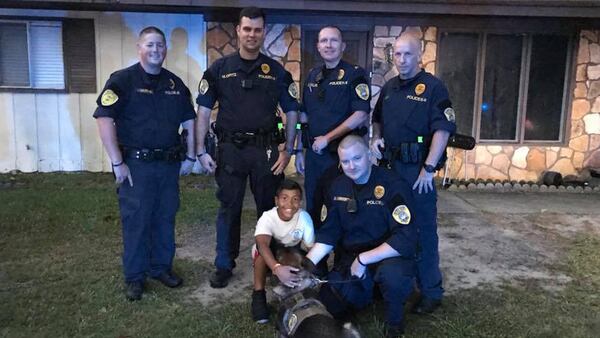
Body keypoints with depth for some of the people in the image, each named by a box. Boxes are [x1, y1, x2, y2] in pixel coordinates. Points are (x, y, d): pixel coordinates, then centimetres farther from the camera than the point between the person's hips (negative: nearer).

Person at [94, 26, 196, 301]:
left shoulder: (175, 83, 10)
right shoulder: (122, 80, -6)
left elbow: (189, 121, 15)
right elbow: (105, 120, -12)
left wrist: (190, 157, 9)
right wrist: (118, 163, -16)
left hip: (169, 163, 5)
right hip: (136, 164, -4)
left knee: (165, 218, 13)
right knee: (136, 221, 4)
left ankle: (161, 267, 30)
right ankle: (134, 276, 19)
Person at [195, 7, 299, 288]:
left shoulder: (277, 72, 6)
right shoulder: (219, 69, 4)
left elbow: (291, 112, 7)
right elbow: (203, 111, 3)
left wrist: (288, 150, -1)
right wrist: (201, 151, -3)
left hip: (266, 149, 1)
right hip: (230, 149, 0)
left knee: (269, 208, 9)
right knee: (229, 209, 6)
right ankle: (224, 266, 20)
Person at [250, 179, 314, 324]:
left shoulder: (304, 218, -24)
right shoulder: (267, 217, -30)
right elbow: (262, 244, -48)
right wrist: (277, 267, -66)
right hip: (270, 256, -2)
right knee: (266, 243, -36)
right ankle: (258, 294, -25)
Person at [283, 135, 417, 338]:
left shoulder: (393, 185, -19)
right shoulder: (338, 186, 1)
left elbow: (405, 239, -25)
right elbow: (328, 234, 3)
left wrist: (363, 259, -26)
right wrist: (306, 266, -10)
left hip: (388, 256, -5)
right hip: (350, 258, 5)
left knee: (392, 273, -38)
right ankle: (366, 289, 27)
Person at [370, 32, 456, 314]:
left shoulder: (433, 87, -8)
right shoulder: (389, 88, 12)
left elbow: (442, 130, -15)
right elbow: (377, 119, 26)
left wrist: (428, 169, -20)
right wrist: (376, 138, 5)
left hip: (417, 169, -6)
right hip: (390, 166, 7)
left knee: (422, 229, 1)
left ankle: (431, 292, 14)